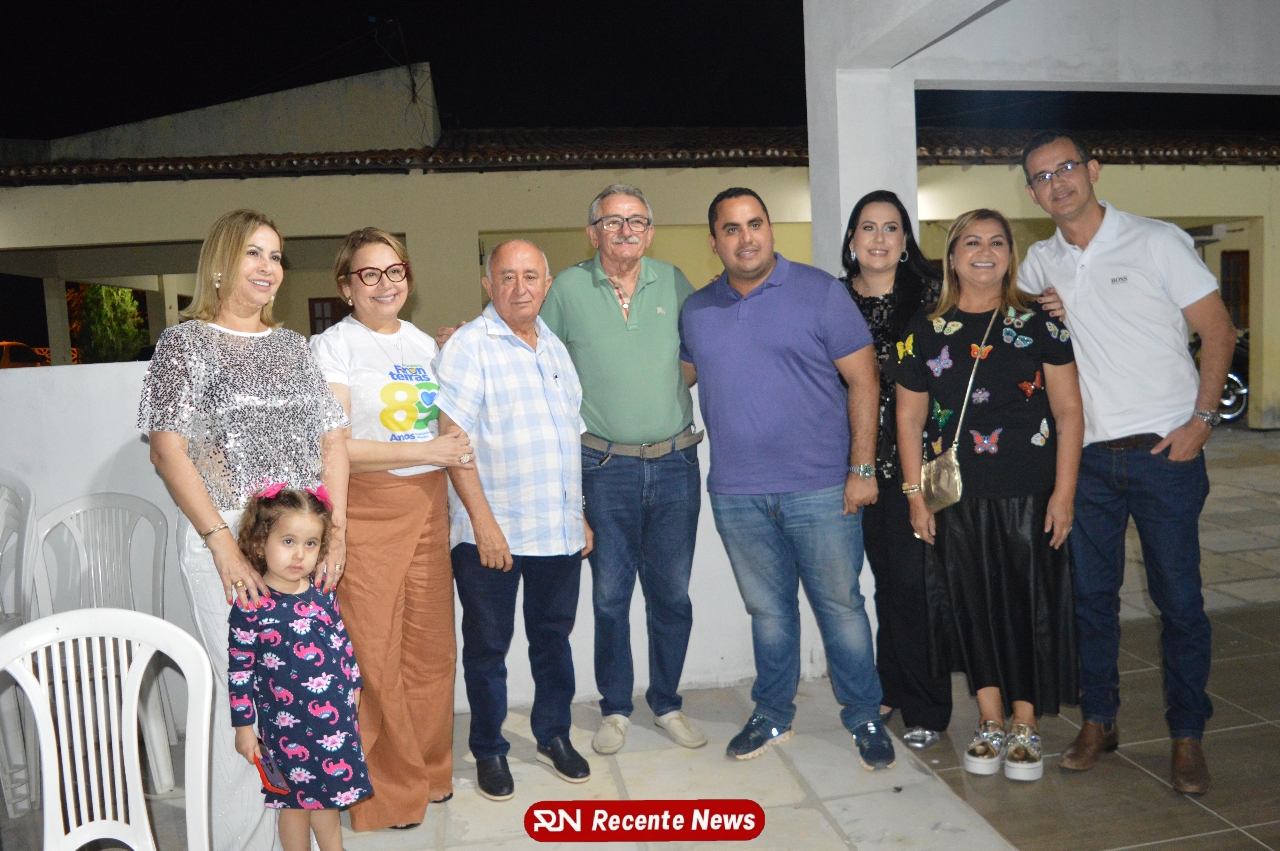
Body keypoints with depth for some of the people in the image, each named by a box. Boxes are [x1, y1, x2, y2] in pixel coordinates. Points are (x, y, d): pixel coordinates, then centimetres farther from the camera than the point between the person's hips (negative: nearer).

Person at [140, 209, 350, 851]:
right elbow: (168, 451, -8)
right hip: (225, 541, -5)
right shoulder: (185, 343, 0)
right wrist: (223, 546, -15)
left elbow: (331, 439, 11)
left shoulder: (291, 345, 15)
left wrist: (337, 532, 1)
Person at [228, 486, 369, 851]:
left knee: (329, 792, 19)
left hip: (335, 716, 4)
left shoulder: (324, 595, 0)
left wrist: (354, 685, 16)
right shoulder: (250, 607, -14)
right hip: (286, 723, -4)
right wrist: (243, 726, -8)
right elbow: (240, 670, -10)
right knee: (296, 799, 11)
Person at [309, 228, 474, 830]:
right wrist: (424, 451, -14)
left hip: (427, 506, 6)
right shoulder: (332, 346, -5)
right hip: (366, 512, -5)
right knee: (374, 656, 2)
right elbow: (331, 448, -14)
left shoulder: (424, 344, 15)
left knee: (432, 648, 10)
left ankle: (429, 770, 29)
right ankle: (388, 791, 20)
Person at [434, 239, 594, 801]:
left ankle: (553, 736, 34)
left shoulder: (556, 347, 13)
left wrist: (580, 515, 17)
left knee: (554, 636, 16)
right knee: (487, 645, 9)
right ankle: (488, 750, 26)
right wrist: (484, 522, -18)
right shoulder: (468, 347, -8)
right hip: (493, 532, -5)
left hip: (559, 530, 6)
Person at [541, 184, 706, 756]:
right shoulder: (568, 289, -1)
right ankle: (615, 709, 26)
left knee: (671, 594, 11)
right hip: (605, 468, -2)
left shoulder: (673, 282, 5)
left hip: (675, 462, 2)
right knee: (610, 596, 7)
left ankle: (666, 703, 29)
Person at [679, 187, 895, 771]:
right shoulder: (696, 309, 8)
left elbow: (863, 380, -5)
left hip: (821, 489, -3)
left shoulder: (818, 291, -4)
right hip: (736, 495, 4)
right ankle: (772, 716, 33)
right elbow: (679, 377, 23)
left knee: (841, 606, 6)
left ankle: (865, 719, 25)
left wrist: (862, 467, -10)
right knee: (767, 610, 16)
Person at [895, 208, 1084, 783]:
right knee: (971, 605, 8)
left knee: (1030, 604, 5)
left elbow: (1068, 412, 0)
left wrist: (1063, 493, -7)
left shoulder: (1039, 323, 1)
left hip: (1029, 496, -1)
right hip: (956, 498, 1)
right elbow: (910, 418, 6)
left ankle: (1025, 726, 22)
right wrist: (915, 493, 1)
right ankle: (990, 723, 24)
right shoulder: (925, 330, 4)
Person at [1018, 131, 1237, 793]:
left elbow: (1217, 330, -2)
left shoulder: (1157, 242, -2)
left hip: (1165, 449, -3)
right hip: (1085, 457, 3)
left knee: (1179, 599, 3)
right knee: (1089, 595, 9)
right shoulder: (1039, 264, 9)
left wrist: (1201, 419, -11)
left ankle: (1187, 735, 19)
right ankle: (1098, 720, 25)